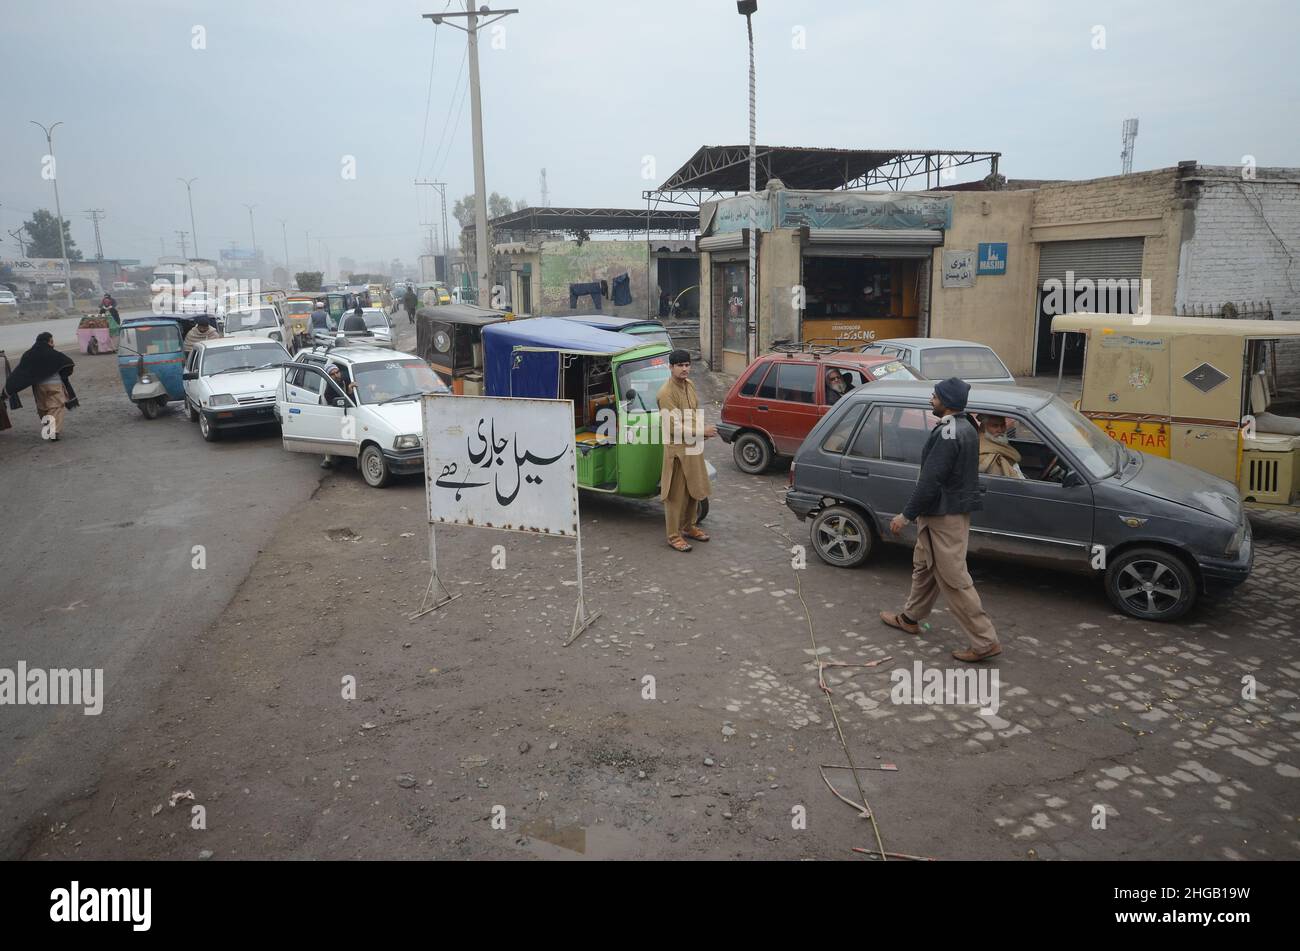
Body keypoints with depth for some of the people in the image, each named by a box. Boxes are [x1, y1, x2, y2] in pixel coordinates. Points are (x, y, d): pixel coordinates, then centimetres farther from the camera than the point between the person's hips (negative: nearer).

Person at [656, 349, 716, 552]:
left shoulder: (690, 384, 6)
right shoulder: (666, 393, -20)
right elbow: (674, 427, -23)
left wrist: (702, 430, 5)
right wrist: (702, 431, -21)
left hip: (694, 447, 8)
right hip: (677, 449, -8)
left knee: (694, 491, 18)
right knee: (676, 495, -1)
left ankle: (689, 527, 33)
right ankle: (674, 536, 8)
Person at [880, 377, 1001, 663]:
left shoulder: (947, 433, -23)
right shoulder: (965, 428, 10)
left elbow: (930, 481, -26)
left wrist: (907, 515, -19)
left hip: (943, 516, -10)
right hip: (955, 509, 10)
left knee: (953, 578, -4)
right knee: (924, 565, 22)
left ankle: (985, 641, 1)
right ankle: (910, 618, 38)